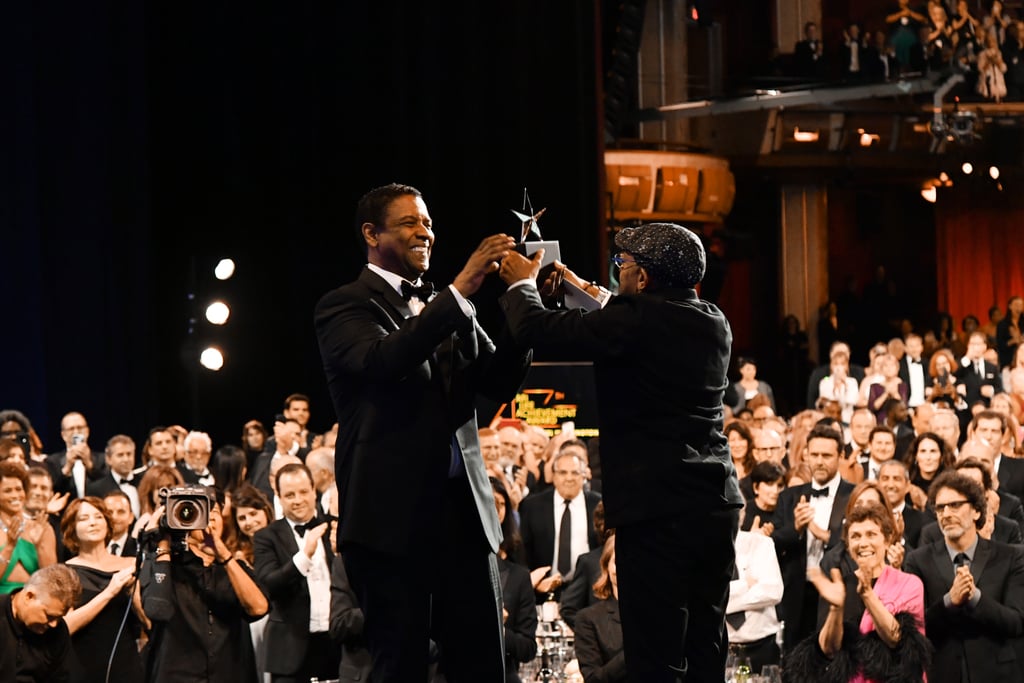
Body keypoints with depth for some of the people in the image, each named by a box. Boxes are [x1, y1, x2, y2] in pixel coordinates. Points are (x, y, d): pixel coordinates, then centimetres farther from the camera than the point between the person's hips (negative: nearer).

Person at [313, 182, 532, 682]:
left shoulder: (450, 311, 19)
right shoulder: (344, 306, -1)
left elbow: (500, 383, 10)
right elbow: (383, 360, -21)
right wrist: (460, 290, -23)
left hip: (463, 510, 6)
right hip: (392, 516, -6)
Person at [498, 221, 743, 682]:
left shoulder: (634, 319, -13)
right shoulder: (715, 325, 10)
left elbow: (535, 329, -11)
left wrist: (520, 283, 9)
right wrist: (589, 293, 36)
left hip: (656, 512, -7)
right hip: (717, 506, 8)